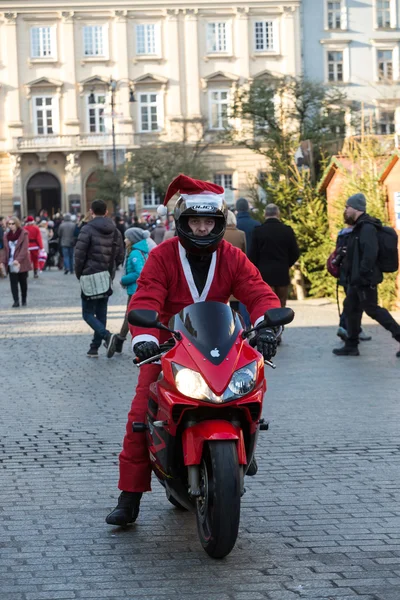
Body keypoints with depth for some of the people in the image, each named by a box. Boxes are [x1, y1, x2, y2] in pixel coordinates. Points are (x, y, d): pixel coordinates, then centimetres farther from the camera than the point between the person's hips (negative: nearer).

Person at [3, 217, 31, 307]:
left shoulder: (24, 233, -6)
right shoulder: (6, 235, 7)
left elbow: (24, 249, -13)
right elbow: (6, 249, 9)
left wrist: (18, 260, -23)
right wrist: (4, 261, -1)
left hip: (22, 263, -3)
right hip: (11, 263, 3)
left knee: (23, 282, 8)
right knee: (13, 283, -5)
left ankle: (24, 300, 21)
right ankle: (16, 301, -6)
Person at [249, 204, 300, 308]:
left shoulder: (258, 231, -6)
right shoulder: (287, 231, -1)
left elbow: (253, 255, -4)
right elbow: (295, 253, 2)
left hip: (264, 275, -2)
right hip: (282, 275, 2)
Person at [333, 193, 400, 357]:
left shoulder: (367, 228, -18)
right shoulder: (359, 227, 14)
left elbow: (370, 253, -28)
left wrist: (361, 274, -28)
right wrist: (352, 276, 19)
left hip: (365, 279, -10)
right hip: (357, 279, 10)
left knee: (372, 310, -6)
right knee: (351, 308, 12)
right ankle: (351, 346, 17)